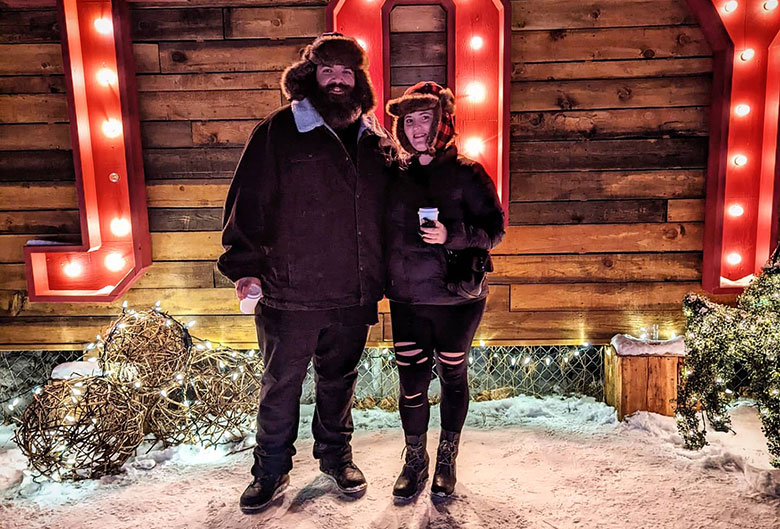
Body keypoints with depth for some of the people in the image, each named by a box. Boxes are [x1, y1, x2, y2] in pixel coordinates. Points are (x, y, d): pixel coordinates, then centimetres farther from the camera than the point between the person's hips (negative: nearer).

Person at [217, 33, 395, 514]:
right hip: (290, 293, -3)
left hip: (354, 295, 4)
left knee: (339, 381, 19)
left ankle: (336, 455, 40)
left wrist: (381, 277, 12)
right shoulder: (279, 131, -4)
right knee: (281, 385, 10)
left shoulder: (376, 140, 9)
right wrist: (246, 267, -12)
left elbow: (387, 212, 14)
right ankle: (272, 470, 31)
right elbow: (249, 202, -6)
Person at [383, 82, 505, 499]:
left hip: (456, 298, -3)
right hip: (406, 299, 3)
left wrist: (451, 235, -24)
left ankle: (447, 460, 28)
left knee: (452, 375, 10)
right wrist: (384, 282, 9)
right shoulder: (396, 177, 8)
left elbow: (494, 228, -8)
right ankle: (415, 461, 25)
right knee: (411, 380, 5)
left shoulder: (466, 173, -4)